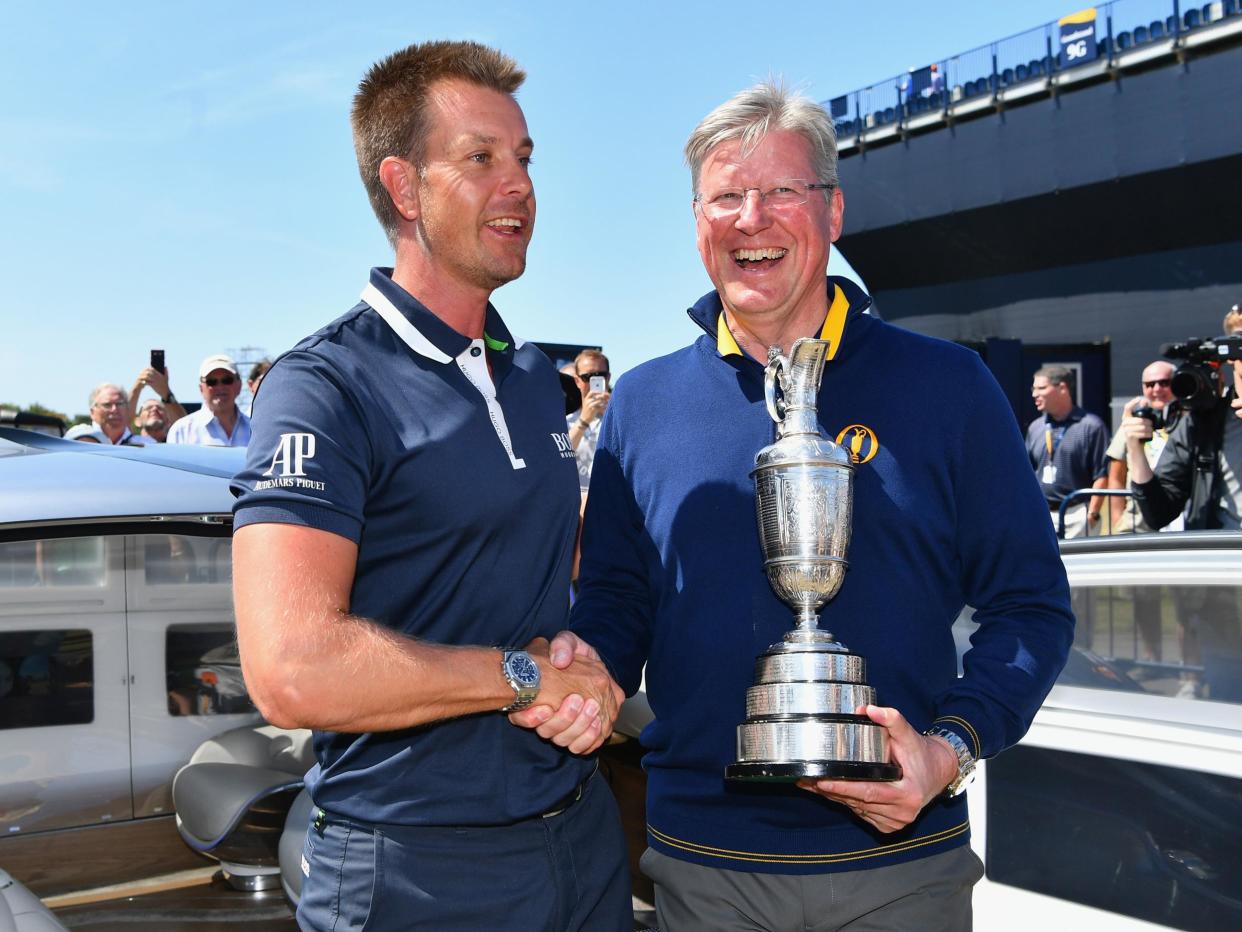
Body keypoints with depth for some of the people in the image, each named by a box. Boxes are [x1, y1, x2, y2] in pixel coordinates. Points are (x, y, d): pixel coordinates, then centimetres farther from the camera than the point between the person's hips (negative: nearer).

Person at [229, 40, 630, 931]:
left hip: (584, 830, 7)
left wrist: (590, 666, -3)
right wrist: (531, 677, -16)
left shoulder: (536, 375, 9)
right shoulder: (326, 388, -16)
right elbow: (293, 673, -27)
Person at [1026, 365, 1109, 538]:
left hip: (1075, 514, -6)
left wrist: (1092, 514, -12)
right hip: (1040, 515, 6)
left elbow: (1101, 475, -7)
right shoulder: (1035, 427, 13)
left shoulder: (1091, 426, -5)